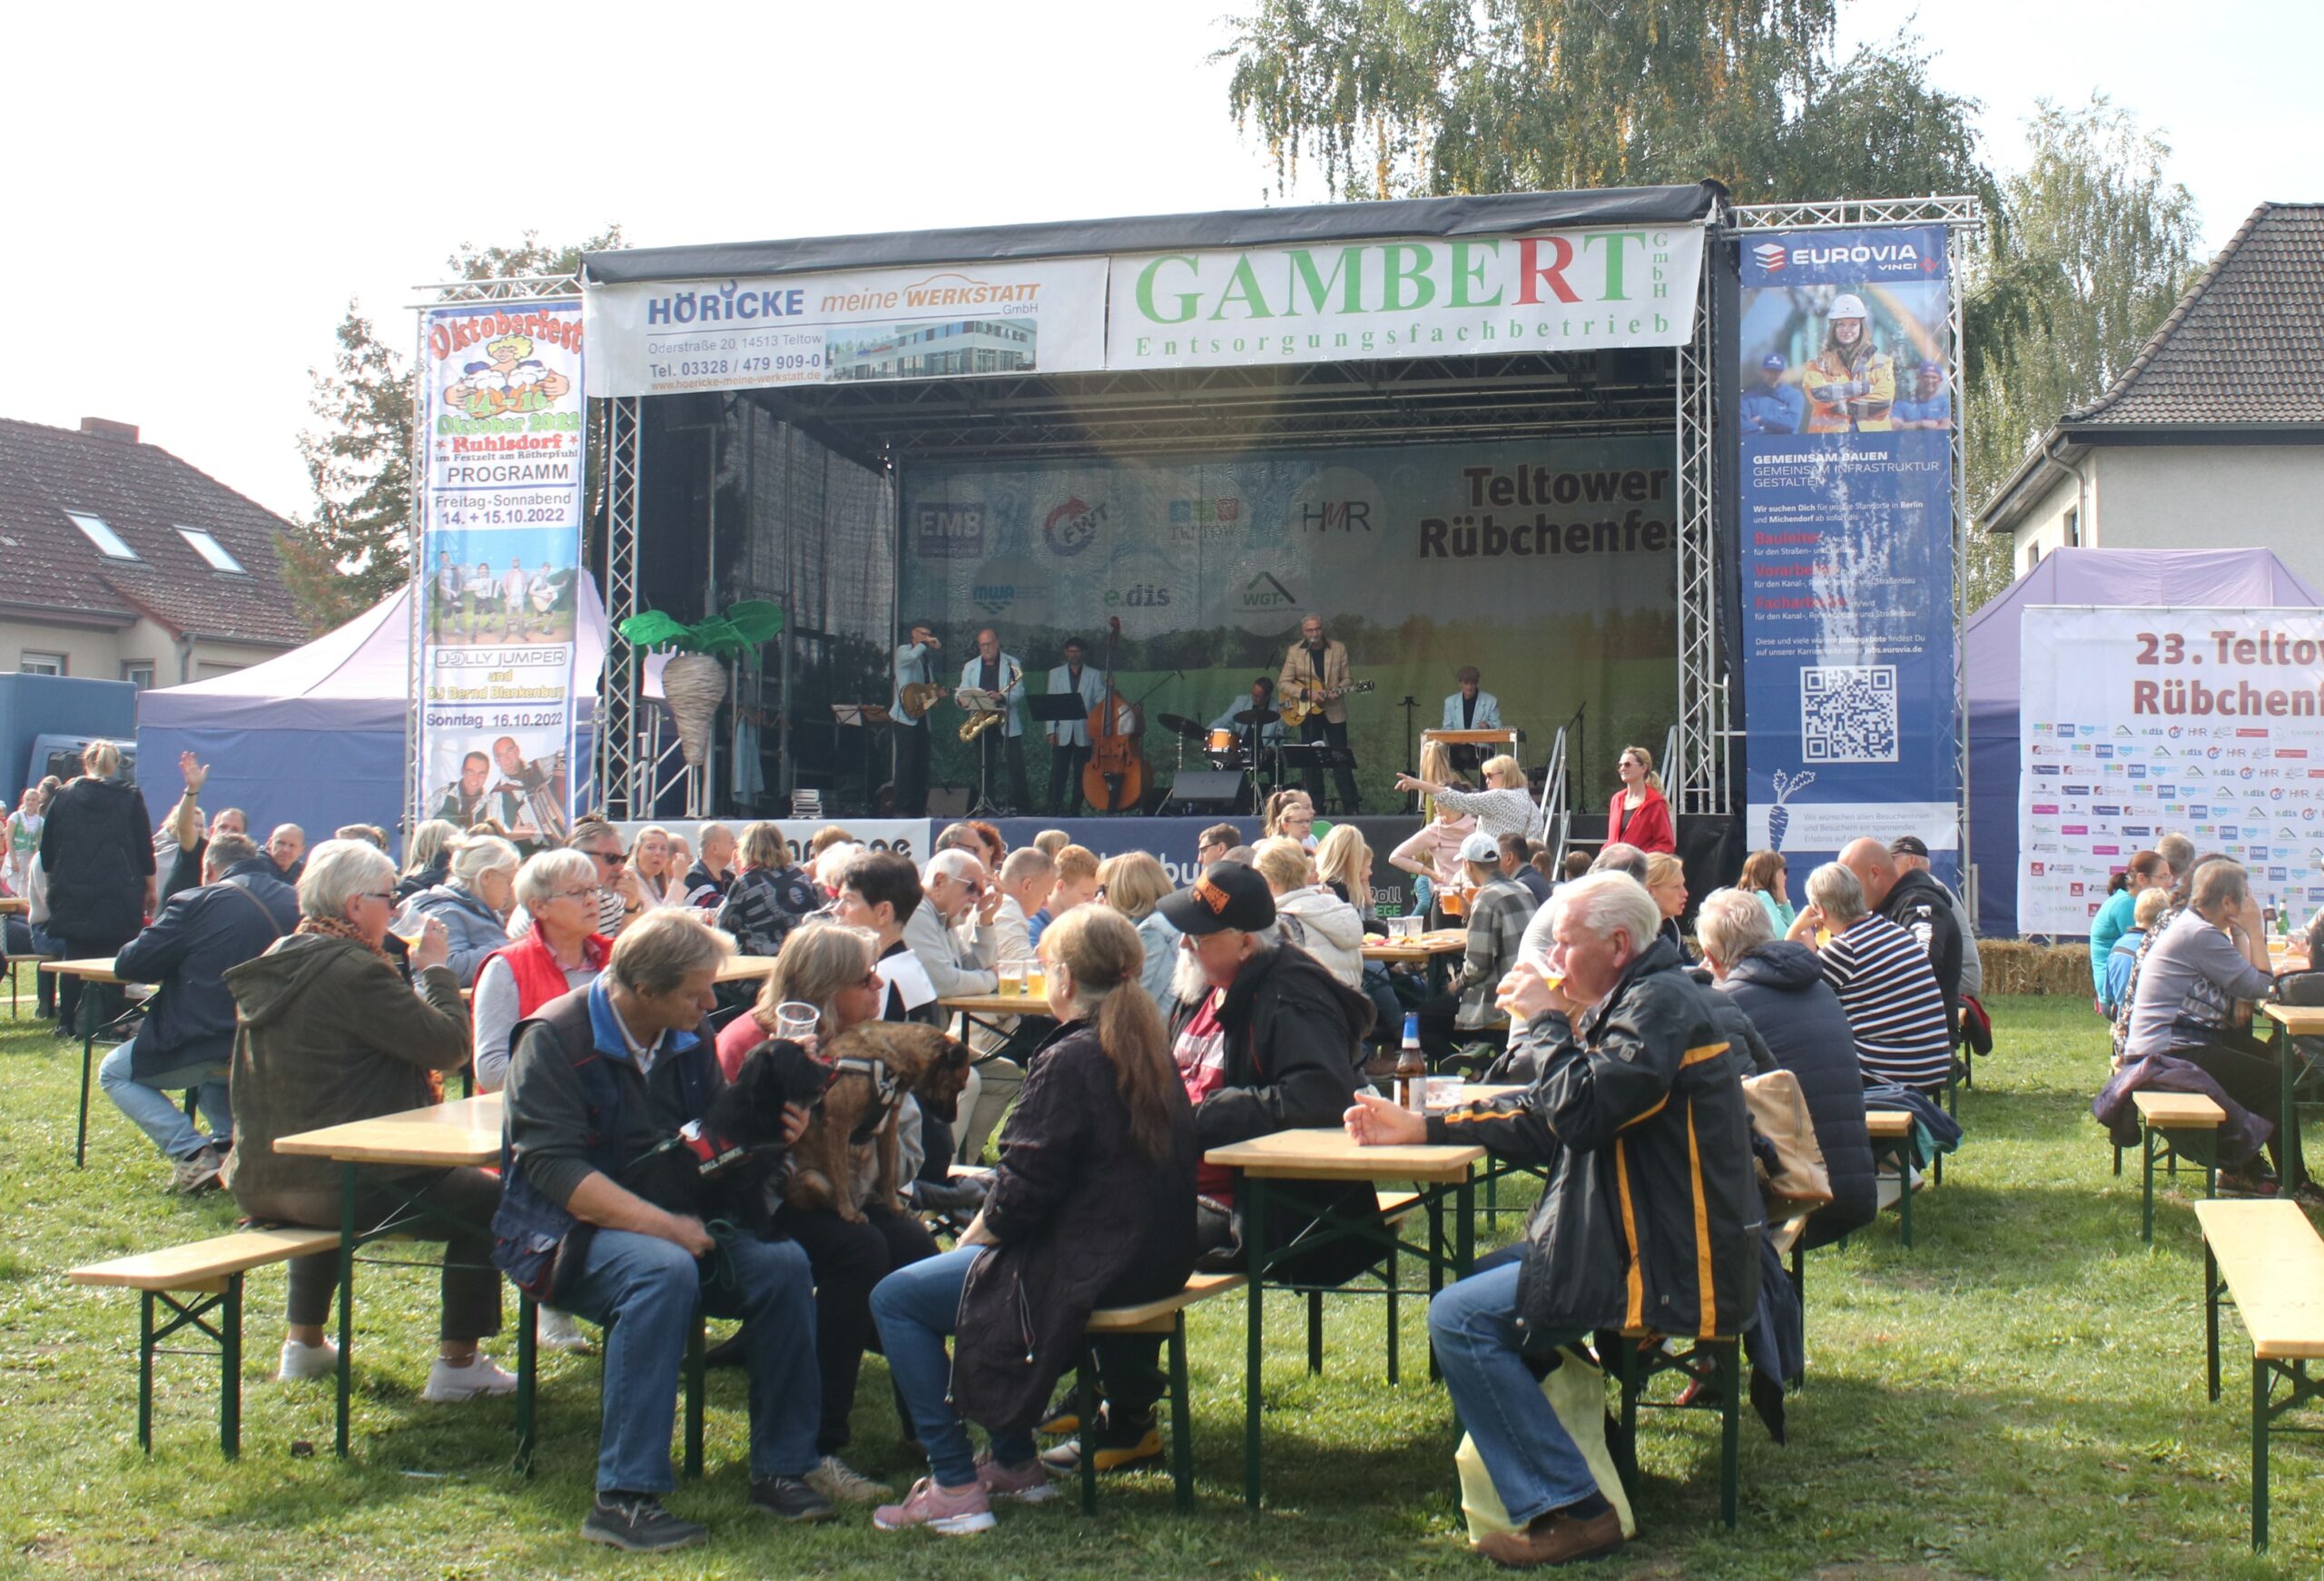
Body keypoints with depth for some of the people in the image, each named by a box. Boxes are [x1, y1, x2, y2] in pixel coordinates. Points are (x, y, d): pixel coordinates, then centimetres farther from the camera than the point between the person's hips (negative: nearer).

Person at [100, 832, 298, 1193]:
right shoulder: (294, 902, 4)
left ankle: (192, 1154, -2)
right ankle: (231, 1142, 13)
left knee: (114, 1072, 19)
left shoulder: (196, 903, -9)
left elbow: (129, 964, -5)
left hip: (204, 1046, -6)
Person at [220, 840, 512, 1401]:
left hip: (260, 1182, 10)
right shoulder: (353, 971, -21)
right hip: (341, 1183, -10)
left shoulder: (276, 961, 9)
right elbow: (449, 1045, -19)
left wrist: (416, 974, 13)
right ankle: (458, 1365, 5)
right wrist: (435, 970, -6)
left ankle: (305, 1344, 44)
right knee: (485, 1200, 3)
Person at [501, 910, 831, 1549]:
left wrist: (768, 1130, -8)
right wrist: (664, 1226, -29)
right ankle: (624, 1497, -32)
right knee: (664, 1271, -36)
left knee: (783, 1263, -19)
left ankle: (780, 1468, -9)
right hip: (572, 1230, -6)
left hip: (674, 1217, 6)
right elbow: (554, 1168, -23)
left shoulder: (691, 1038, 5)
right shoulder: (556, 1037, -15)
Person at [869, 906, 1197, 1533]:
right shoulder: (1151, 1047, 8)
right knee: (979, 1263, 31)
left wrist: (969, 1239, 1)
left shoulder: (1069, 1062, -18)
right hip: (1157, 1260, 10)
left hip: (1086, 1270, -9)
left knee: (895, 1298, 2)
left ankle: (954, 1487, 0)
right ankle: (1014, 1462, 30)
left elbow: (1023, 1192, -19)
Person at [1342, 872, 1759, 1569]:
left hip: (1669, 1268, -11)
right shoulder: (1627, 1003, 17)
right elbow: (1546, 1125, 17)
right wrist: (1420, 1127, 10)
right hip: (1654, 1242, 11)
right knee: (1489, 1275, 25)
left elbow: (1581, 1112, -28)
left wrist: (1545, 1021, -12)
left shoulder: (1661, 1003, -16)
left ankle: (1569, 1509, -12)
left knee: (1460, 1317, -14)